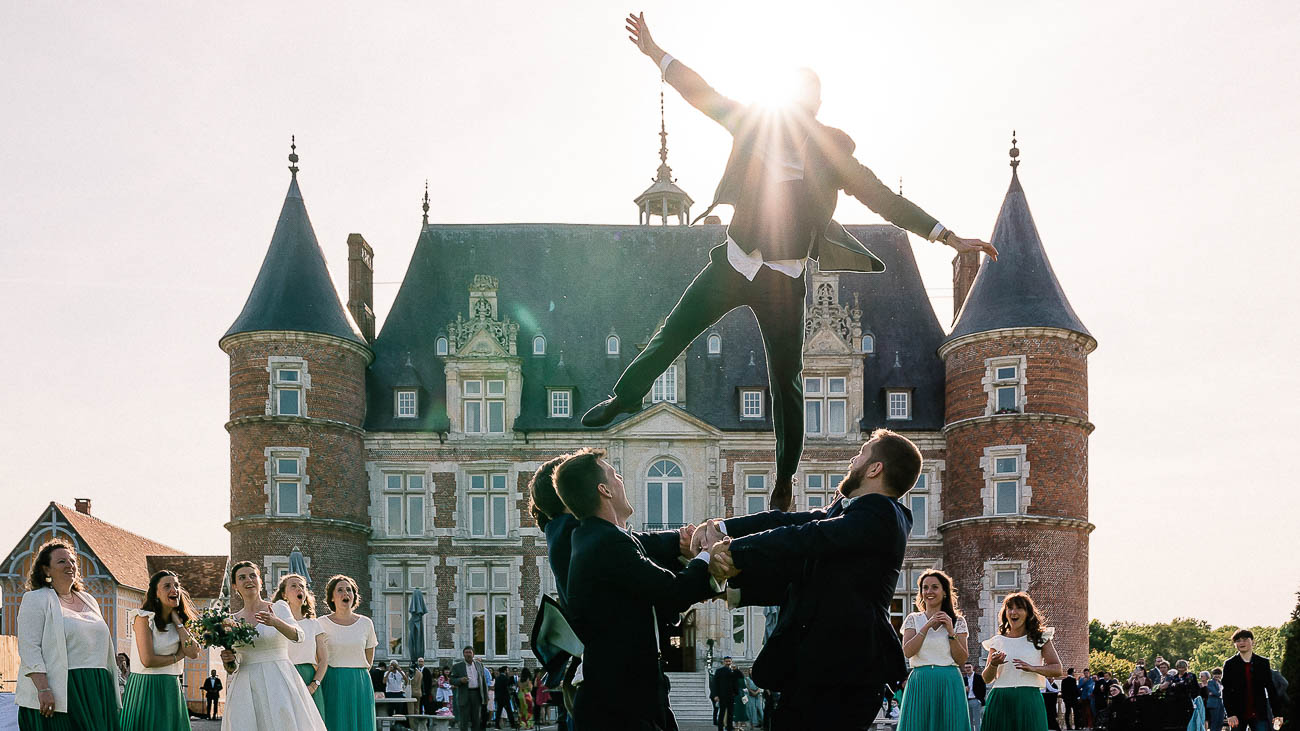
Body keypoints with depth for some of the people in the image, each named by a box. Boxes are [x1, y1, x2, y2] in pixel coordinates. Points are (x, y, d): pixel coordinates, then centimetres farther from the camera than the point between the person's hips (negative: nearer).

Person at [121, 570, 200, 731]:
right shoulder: (143, 618, -7)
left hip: (171, 690, 6)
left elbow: (193, 653, -4)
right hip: (145, 687, -6)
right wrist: (177, 656, -3)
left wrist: (177, 622, -3)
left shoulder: (179, 622, 12)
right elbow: (147, 660, -16)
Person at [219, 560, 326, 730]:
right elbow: (232, 670, 13)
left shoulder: (278, 608, 3)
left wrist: (276, 622, -33)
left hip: (278, 683, -2)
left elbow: (297, 636, -16)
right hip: (246, 689, 2)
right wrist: (228, 662, -9)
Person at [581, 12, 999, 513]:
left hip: (782, 281, -2)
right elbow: (702, 94, 5)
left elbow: (886, 201, -3)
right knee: (671, 335, 7)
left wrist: (951, 238, -8)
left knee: (786, 383, 0)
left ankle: (783, 487, 12)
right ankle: (626, 396, 35)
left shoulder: (831, 154, -4)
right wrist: (654, 52, 4)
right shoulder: (757, 125, 1)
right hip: (734, 262, 2)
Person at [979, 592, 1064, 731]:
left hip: (1029, 700, -1)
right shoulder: (997, 641, 12)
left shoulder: (1040, 638, 9)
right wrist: (993, 664, -11)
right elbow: (987, 679, 11)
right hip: (1000, 701, 1)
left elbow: (1057, 670, 1)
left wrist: (1033, 668, -15)